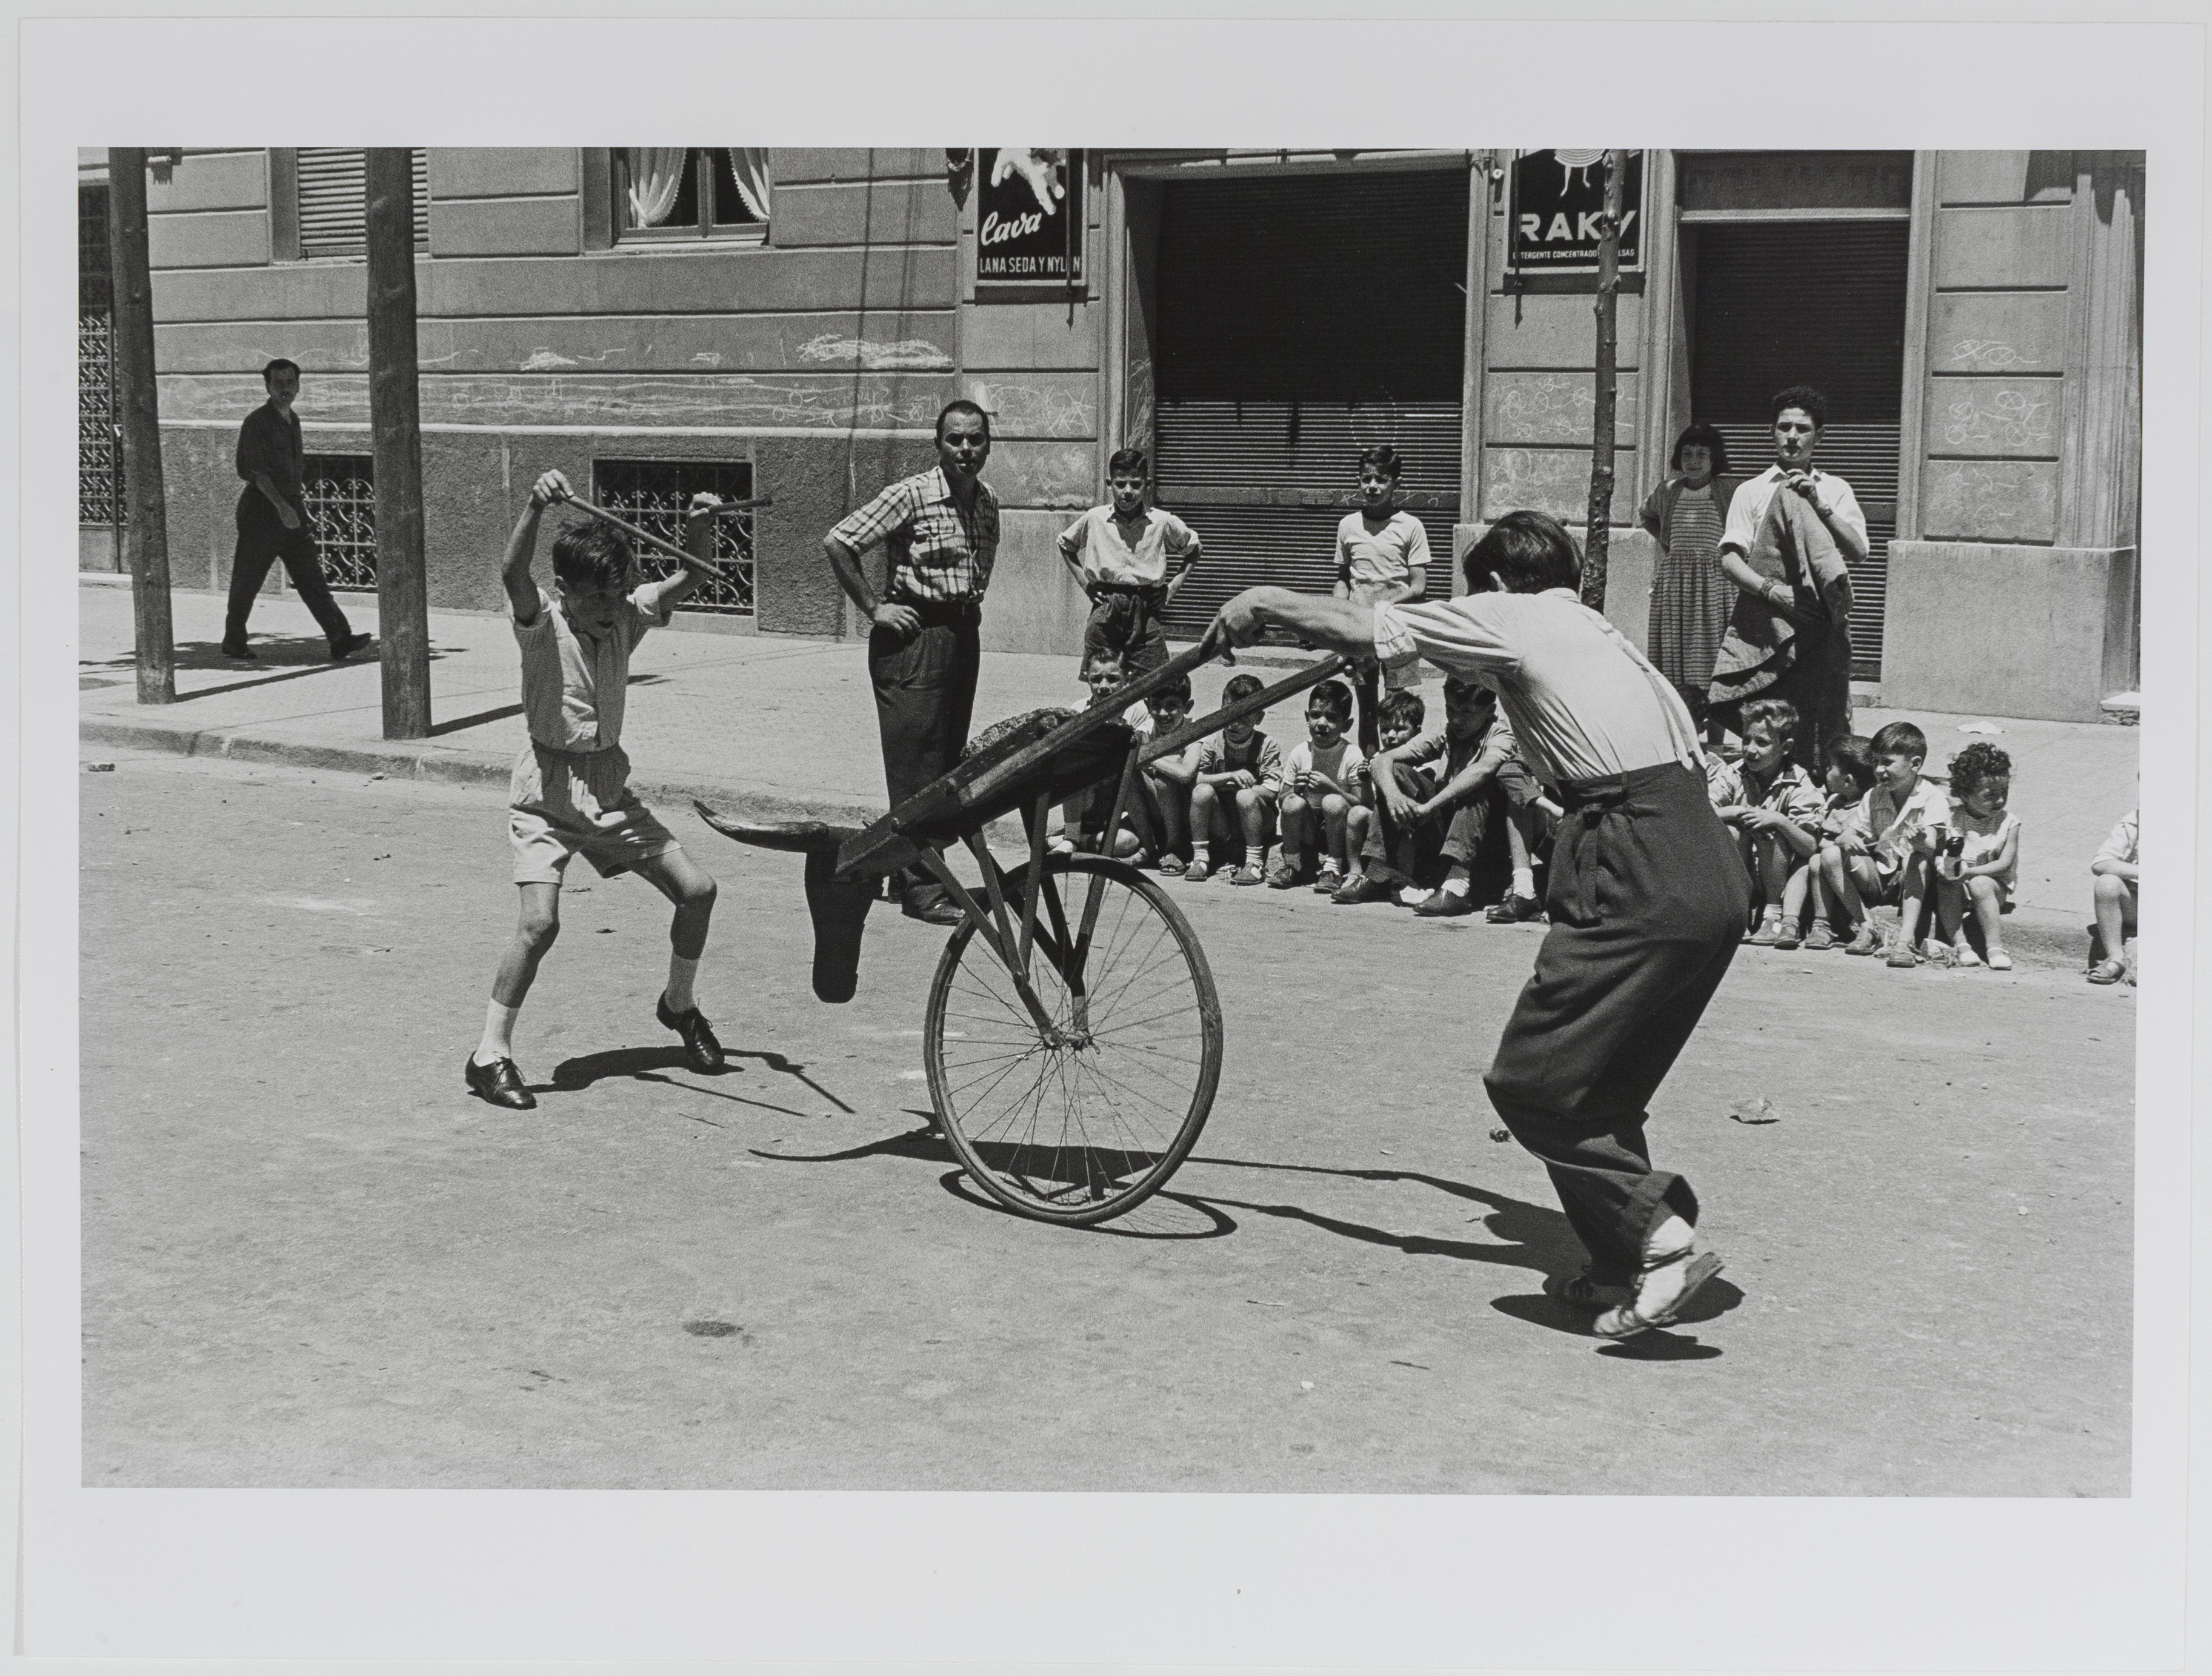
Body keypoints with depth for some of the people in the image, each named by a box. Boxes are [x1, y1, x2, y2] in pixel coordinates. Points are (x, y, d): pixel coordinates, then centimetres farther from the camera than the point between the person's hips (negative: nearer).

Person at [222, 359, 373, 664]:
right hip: (261, 507, -7)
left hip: (292, 507, 7)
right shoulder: (257, 422, -11)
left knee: (311, 575, -3)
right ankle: (233, 642, 18)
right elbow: (257, 470, -19)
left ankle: (340, 640, -12)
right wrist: (280, 506, -28)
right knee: (247, 580, 3)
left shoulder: (293, 420, 14)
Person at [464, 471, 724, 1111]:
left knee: (697, 890, 3)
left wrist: (699, 531, -25)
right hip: (548, 785, -6)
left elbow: (688, 578, -4)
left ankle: (679, 1006, 29)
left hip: (610, 783, 6)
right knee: (540, 921, -20)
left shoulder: (626, 617, 2)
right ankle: (490, 1056, -6)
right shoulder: (542, 621, -13)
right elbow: (513, 572, -33)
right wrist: (535, 508, -49)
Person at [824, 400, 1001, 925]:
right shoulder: (910, 496, -12)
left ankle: (915, 873, 20)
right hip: (913, 637, -7)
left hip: (963, 635, 7)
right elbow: (837, 543, -13)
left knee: (947, 762, 10)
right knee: (916, 766, -8)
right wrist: (874, 608, -12)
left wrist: (973, 604, 14)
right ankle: (922, 891, -7)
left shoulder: (989, 502, 9)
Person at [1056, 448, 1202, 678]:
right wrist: (1083, 581, 12)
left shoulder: (1163, 523, 1)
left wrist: (1176, 583, 7)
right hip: (1105, 608, 1)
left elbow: (1193, 548, 19)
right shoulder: (1094, 519, 3)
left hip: (1147, 612, -1)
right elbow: (1065, 544, 22)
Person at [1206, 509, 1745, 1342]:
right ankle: (1625, 1269, 17)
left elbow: (1364, 629, 5)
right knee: (1601, 1087, 18)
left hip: (1642, 882, -8)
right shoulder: (1593, 627, 27)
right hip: (1715, 873, 8)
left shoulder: (1506, 617, 6)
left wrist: (1262, 602, 20)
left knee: (1532, 1082, -3)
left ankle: (1657, 1232, -9)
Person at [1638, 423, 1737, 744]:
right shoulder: (1667, 492, 9)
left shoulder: (1729, 493, -2)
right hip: (1673, 585, 3)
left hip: (1715, 584, -3)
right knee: (1677, 669, 2)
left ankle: (1715, 744, 1)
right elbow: (1645, 516, 29)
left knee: (1712, 668, -5)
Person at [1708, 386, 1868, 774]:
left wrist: (1818, 503, -9)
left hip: (1816, 623, -1)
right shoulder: (1752, 491, 12)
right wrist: (1771, 589, -16)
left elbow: (1859, 552, 1)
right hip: (1764, 621, 1)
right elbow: (1730, 559, 1)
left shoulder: (1836, 491, 15)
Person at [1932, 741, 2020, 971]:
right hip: (1957, 884, 1)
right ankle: (1960, 945, -30)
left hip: (1993, 883, -1)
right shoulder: (1951, 818, -2)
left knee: (1980, 885, -33)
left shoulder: (2008, 822, -2)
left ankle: (1996, 948, -31)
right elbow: (1936, 856, -7)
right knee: (1947, 886, -31)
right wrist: (1945, 865, -31)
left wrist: (1970, 872, -23)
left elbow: (2004, 863, -11)